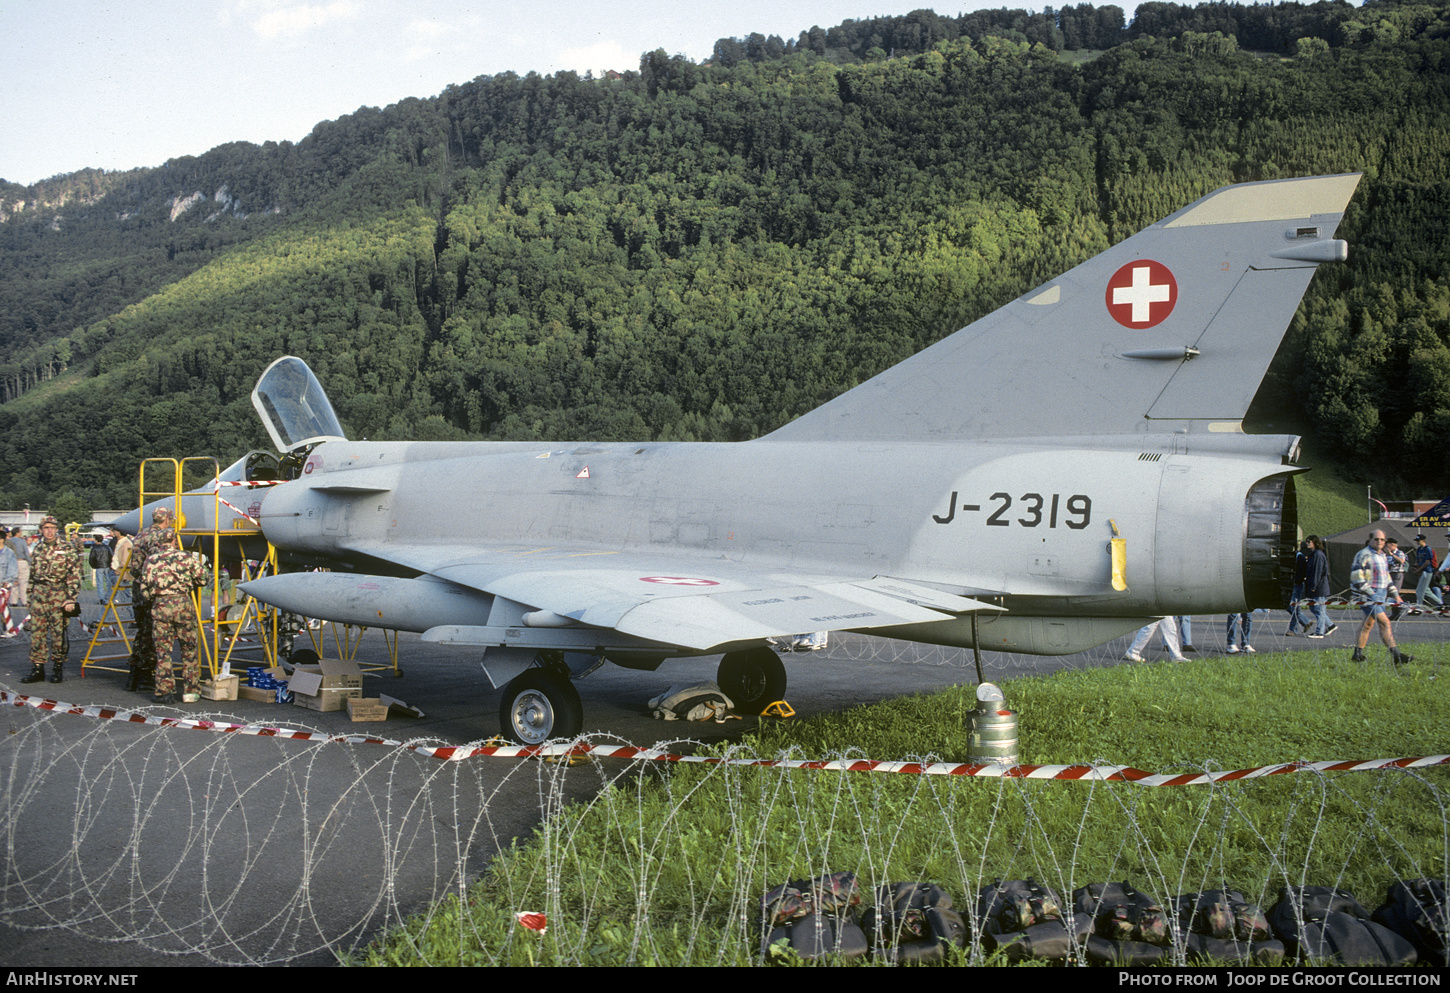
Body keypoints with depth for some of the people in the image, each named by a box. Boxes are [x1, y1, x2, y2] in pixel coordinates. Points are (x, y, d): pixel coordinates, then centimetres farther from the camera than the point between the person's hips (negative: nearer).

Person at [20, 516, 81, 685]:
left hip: (59, 597, -4)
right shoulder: (37, 549, 13)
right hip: (39, 597, 5)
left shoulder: (67, 549, -3)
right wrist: (31, 596, 16)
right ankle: (37, 669, 9)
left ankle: (58, 668, 9)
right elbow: (32, 575, 20)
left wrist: (71, 599, -12)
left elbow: (75, 576, -6)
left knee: (59, 633, -1)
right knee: (36, 633, 3)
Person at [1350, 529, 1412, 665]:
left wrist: (1394, 593, 16)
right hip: (1367, 596, -9)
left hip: (1379, 595, 9)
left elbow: (1386, 578, 25)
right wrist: (1371, 594, -21)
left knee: (1368, 623, 12)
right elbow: (1357, 578, -18)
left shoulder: (1382, 556, 16)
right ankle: (1395, 655, -16)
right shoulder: (1364, 555, -12)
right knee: (1384, 622, -14)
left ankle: (1358, 654, 19)